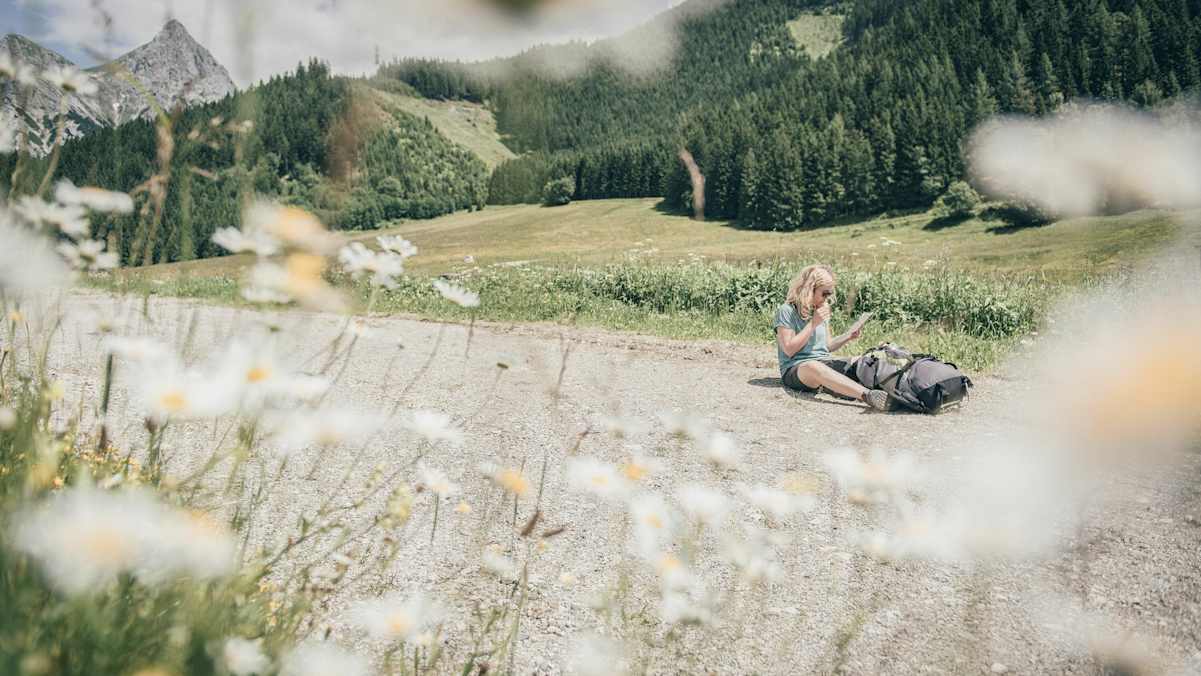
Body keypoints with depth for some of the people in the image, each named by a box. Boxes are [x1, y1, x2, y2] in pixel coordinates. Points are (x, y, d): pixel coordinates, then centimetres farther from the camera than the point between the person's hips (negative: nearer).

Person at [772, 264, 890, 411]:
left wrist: (848, 337, 3)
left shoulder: (822, 311, 16)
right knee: (813, 366, -41)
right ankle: (867, 395, -58)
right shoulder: (787, 311, -5)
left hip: (824, 363, 7)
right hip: (796, 368, -7)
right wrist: (813, 323, -14)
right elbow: (789, 350, -12)